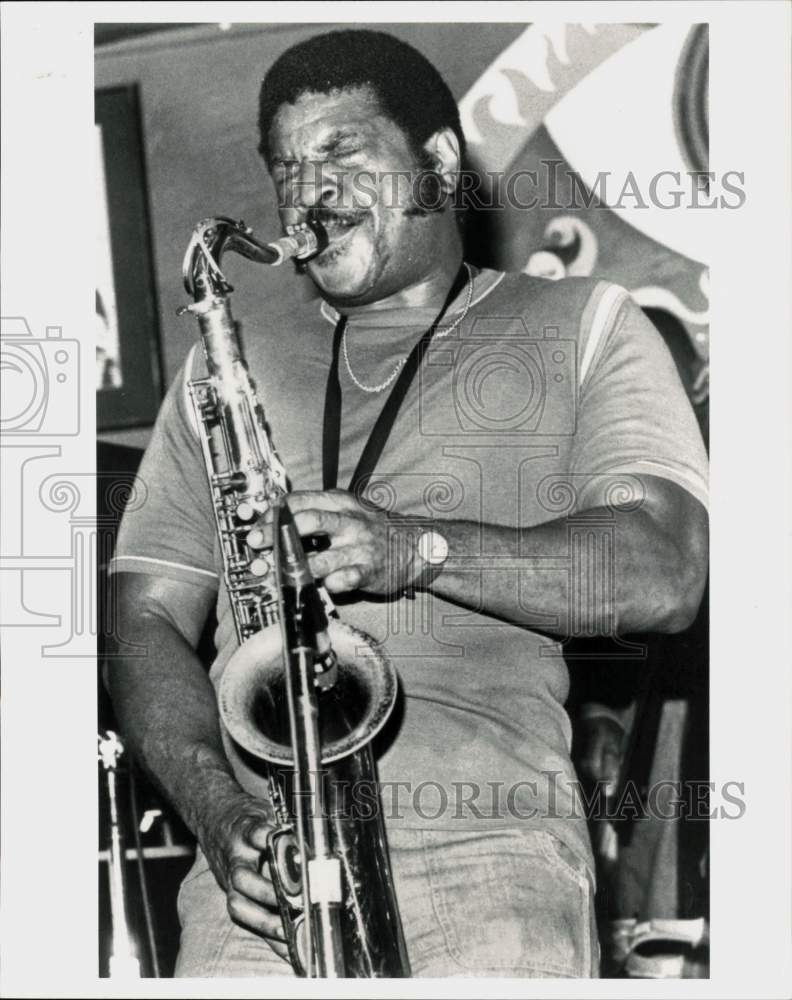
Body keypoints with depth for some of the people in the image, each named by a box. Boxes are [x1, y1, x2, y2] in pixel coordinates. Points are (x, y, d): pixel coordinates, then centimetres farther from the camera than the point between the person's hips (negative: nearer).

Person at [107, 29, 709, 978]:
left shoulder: (581, 326, 13)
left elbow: (666, 573, -1)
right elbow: (145, 617, 13)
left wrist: (420, 549, -15)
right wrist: (219, 808, -6)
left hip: (489, 839, -2)